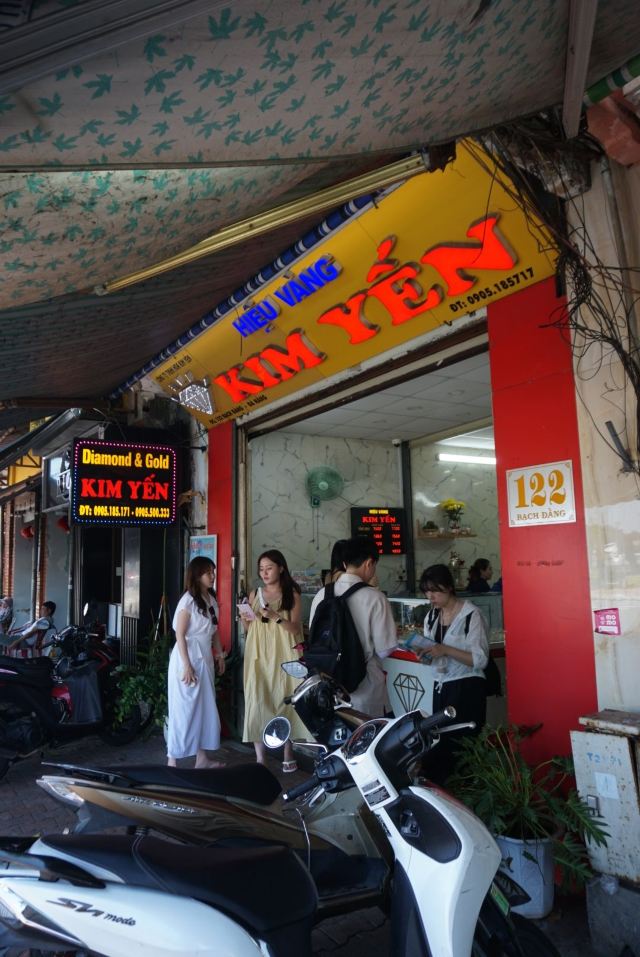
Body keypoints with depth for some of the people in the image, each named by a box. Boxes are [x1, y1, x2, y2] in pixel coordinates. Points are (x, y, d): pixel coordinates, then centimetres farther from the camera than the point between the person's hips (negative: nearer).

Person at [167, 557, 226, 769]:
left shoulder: (211, 599, 8)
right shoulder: (188, 600, -15)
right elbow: (180, 635, -17)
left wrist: (220, 655, 14)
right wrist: (186, 665, -20)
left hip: (205, 659, 8)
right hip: (188, 658, -8)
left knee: (205, 708, 12)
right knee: (183, 709, -1)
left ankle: (202, 758, 22)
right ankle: (172, 761, 10)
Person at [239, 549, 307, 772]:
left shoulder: (292, 595, -1)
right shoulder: (254, 594, 9)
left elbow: (296, 629, -7)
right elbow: (247, 630, 15)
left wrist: (275, 616, -22)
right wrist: (245, 619, -8)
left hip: (283, 656, -2)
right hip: (259, 656, 3)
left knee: (284, 701, 1)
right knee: (258, 702, -2)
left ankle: (288, 755, 15)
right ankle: (259, 757, 5)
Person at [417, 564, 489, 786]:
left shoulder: (470, 614, -13)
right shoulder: (432, 615, 9)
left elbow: (480, 659, -16)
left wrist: (445, 650, -26)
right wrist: (422, 651, -5)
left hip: (467, 689, -6)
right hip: (441, 686, 7)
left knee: (462, 747, -4)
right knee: (439, 742, 9)